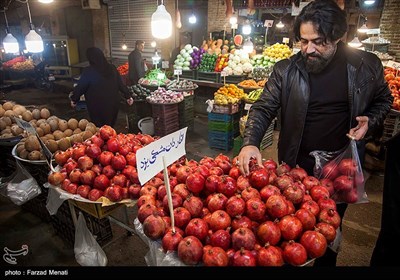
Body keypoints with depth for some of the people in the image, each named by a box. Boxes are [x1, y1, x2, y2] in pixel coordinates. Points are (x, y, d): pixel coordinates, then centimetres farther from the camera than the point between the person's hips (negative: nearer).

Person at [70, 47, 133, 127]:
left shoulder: (88, 71, -15)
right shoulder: (112, 68, -2)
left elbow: (80, 87, -5)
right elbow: (120, 84, 3)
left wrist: (74, 99, 10)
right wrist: (128, 96, 14)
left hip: (97, 105, -4)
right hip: (113, 103, 5)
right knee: (110, 126, 20)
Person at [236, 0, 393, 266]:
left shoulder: (367, 66, -6)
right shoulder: (286, 70, -10)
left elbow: (384, 99, 11)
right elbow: (264, 108, -11)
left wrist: (370, 120, -10)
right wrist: (250, 143, -28)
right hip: (296, 164, 0)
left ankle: (325, 264, 48)